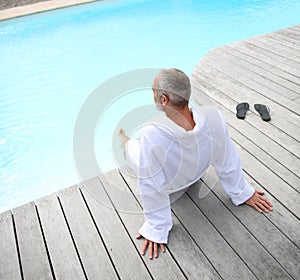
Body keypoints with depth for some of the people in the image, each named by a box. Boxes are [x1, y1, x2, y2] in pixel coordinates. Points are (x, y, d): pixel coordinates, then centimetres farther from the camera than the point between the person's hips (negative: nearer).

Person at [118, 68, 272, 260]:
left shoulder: (151, 136, -45)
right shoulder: (213, 116, -33)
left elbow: (152, 189, -33)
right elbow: (228, 162, -18)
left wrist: (156, 229, -17)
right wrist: (242, 192, 0)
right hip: (195, 178, 3)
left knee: (131, 144, 24)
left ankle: (125, 142, 61)